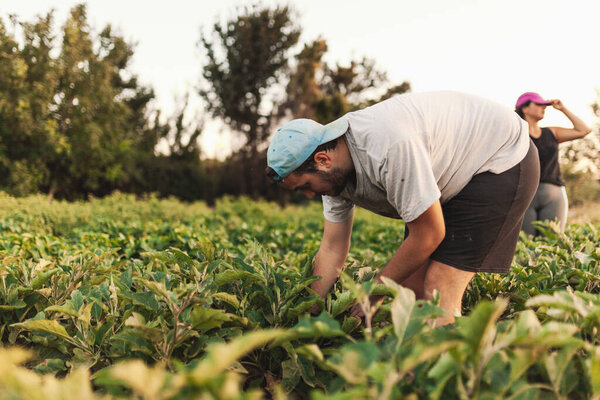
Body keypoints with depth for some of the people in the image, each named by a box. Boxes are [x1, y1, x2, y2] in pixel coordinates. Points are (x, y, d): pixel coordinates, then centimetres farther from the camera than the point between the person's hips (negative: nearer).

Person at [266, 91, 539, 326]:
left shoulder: (389, 145, -36)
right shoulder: (334, 171, -8)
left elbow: (429, 236, -26)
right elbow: (332, 249, 0)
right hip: (454, 176, 8)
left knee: (438, 289, -18)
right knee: (410, 283, 0)